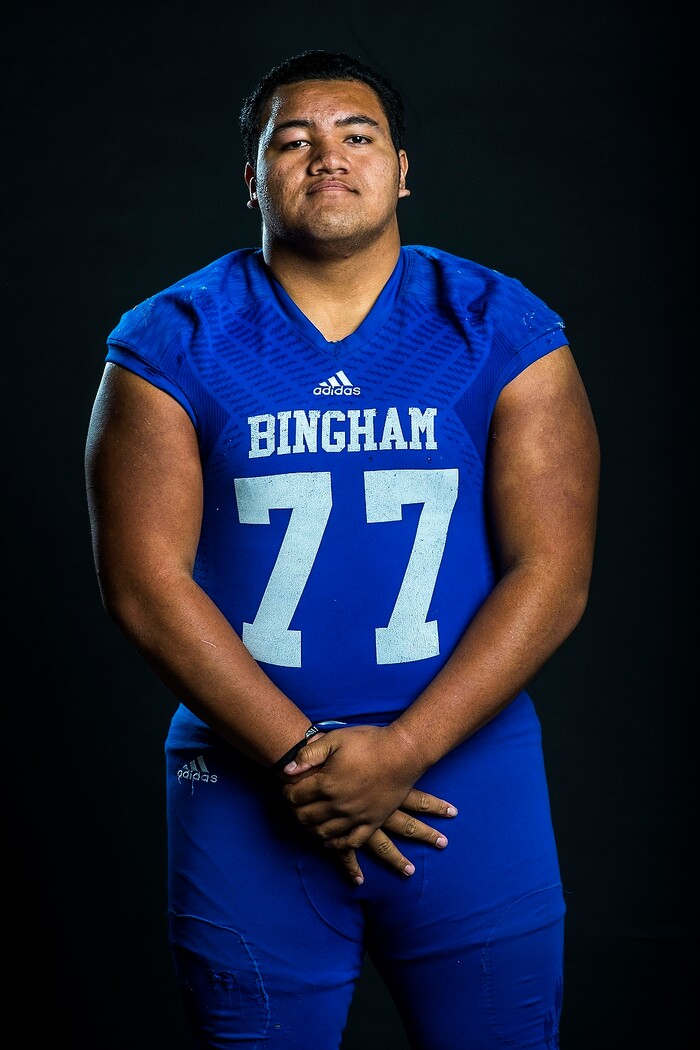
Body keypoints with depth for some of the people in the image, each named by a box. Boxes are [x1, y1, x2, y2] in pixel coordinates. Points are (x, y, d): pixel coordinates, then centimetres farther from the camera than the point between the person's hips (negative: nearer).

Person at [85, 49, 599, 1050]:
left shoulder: (505, 332, 1)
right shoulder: (171, 344, 0)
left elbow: (553, 574, -4)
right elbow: (144, 581, -6)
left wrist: (404, 750, -14)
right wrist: (300, 760, -12)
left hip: (465, 768, 1)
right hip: (244, 786, 0)